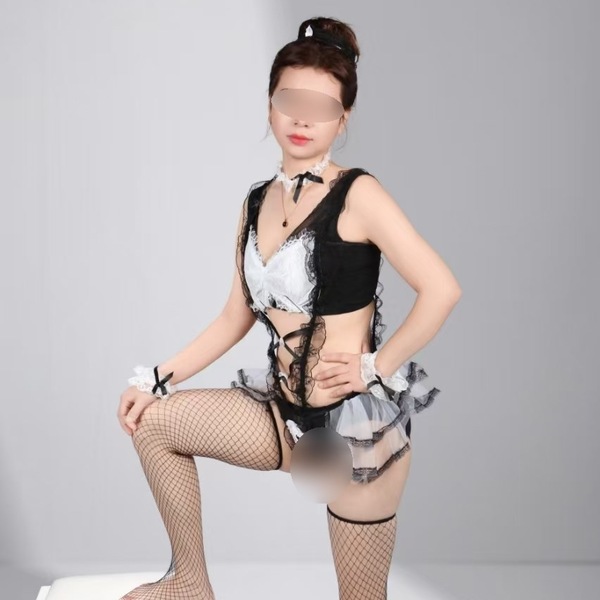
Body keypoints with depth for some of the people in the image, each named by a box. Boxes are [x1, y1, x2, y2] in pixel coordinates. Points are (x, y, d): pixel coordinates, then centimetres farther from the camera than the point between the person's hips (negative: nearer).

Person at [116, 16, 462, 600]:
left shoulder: (357, 195, -13)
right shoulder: (257, 202, 7)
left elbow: (441, 290, -20)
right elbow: (236, 318, 12)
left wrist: (376, 370, -15)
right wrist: (158, 378, 8)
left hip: (358, 424, -7)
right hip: (286, 414, 7)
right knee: (153, 421, 11)